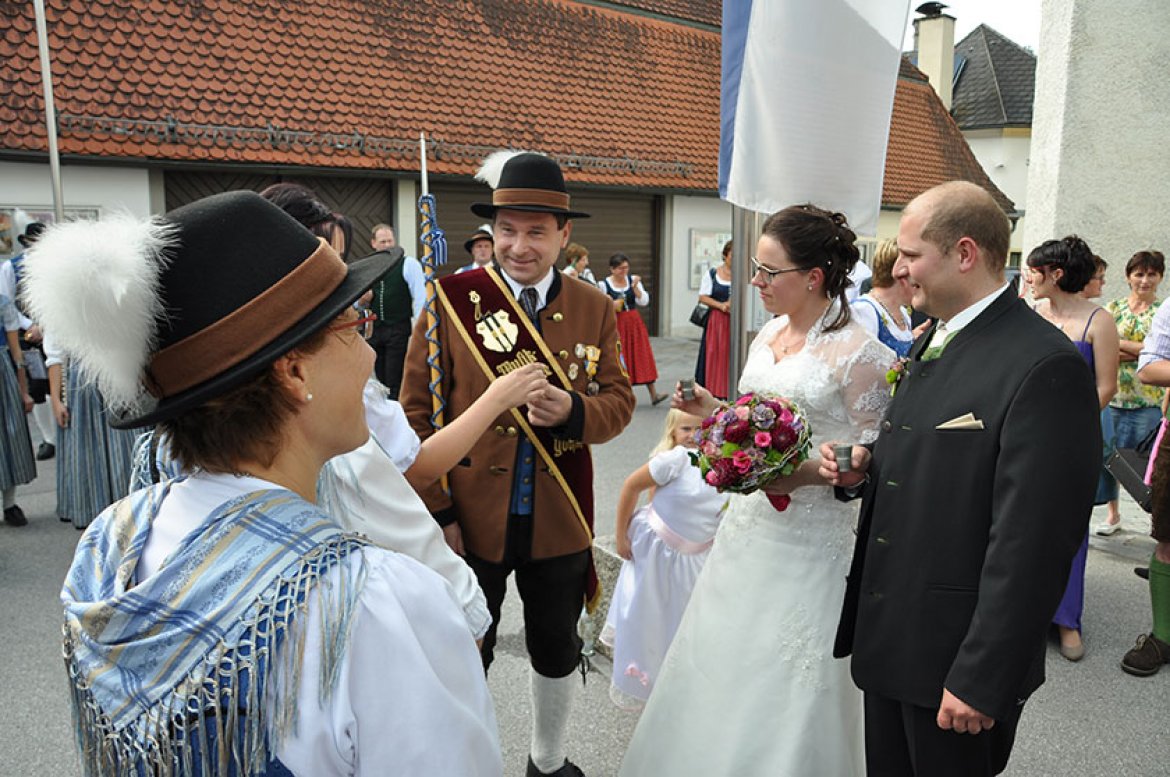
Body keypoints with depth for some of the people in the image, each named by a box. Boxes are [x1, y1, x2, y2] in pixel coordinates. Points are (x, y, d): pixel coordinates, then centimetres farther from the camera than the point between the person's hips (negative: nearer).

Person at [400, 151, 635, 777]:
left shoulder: (594, 309, -1)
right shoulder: (451, 298, -11)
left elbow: (619, 399, 2)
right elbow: (417, 412, -9)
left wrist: (573, 412, -21)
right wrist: (437, 512, -12)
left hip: (561, 523, 4)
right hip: (469, 522, -3)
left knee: (557, 653, 23)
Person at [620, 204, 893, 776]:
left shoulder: (857, 355, -16)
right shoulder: (769, 333, 7)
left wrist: (807, 473, -27)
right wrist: (714, 411, 0)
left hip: (808, 542, -7)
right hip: (748, 527, 8)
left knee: (786, 685, 7)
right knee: (725, 669, 20)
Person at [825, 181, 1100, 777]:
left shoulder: (1044, 366, -20)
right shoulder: (931, 342, 9)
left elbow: (1031, 542, -22)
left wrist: (980, 680, -20)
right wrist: (863, 471, -2)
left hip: (957, 658, -8)